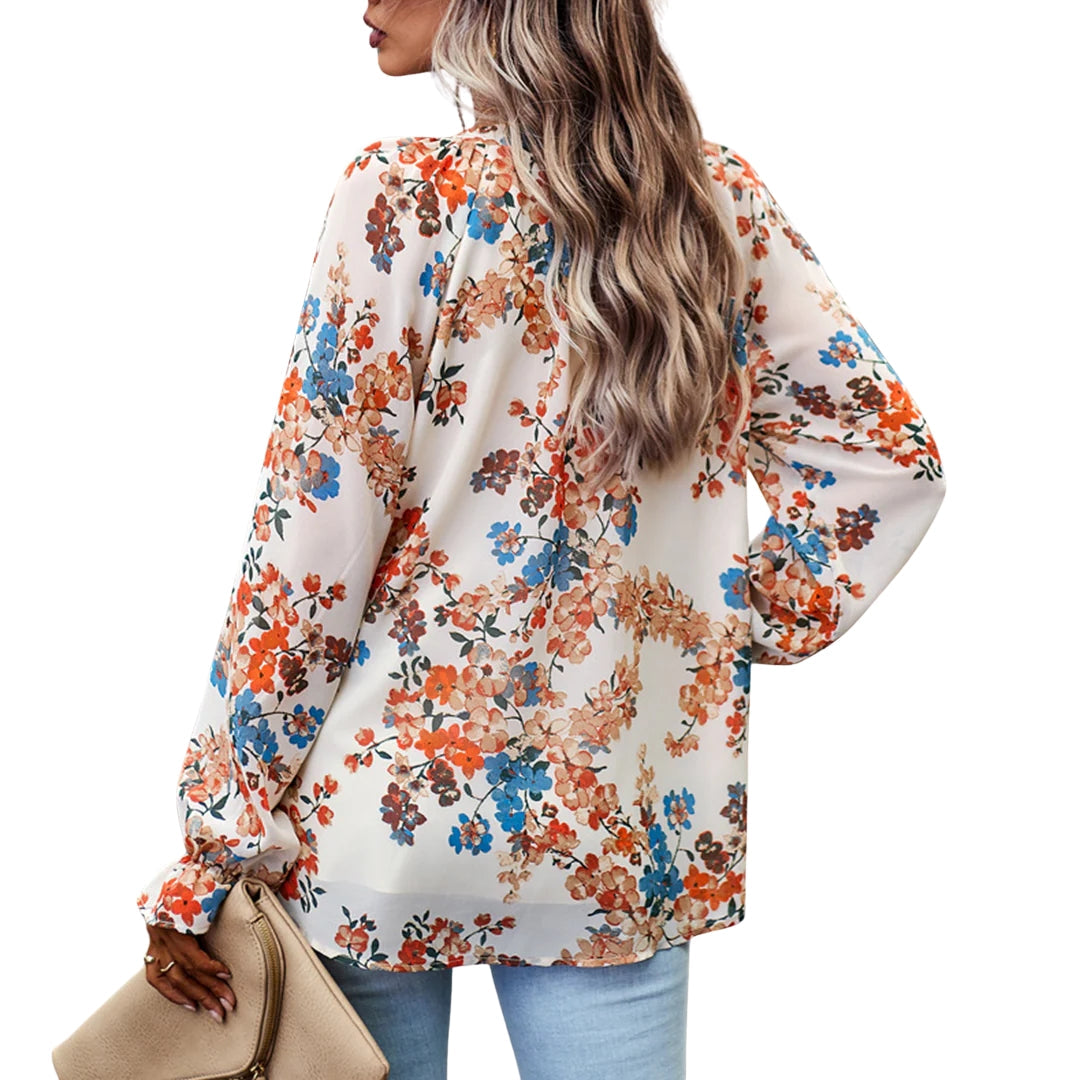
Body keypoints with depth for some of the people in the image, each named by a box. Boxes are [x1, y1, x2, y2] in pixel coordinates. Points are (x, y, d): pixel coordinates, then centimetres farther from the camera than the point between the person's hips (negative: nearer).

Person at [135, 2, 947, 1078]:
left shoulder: (403, 197, -12)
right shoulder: (725, 198, 1)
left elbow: (310, 547, -13)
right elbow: (888, 457, 3)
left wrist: (209, 851, -7)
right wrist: (737, 630, 7)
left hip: (392, 810, -3)